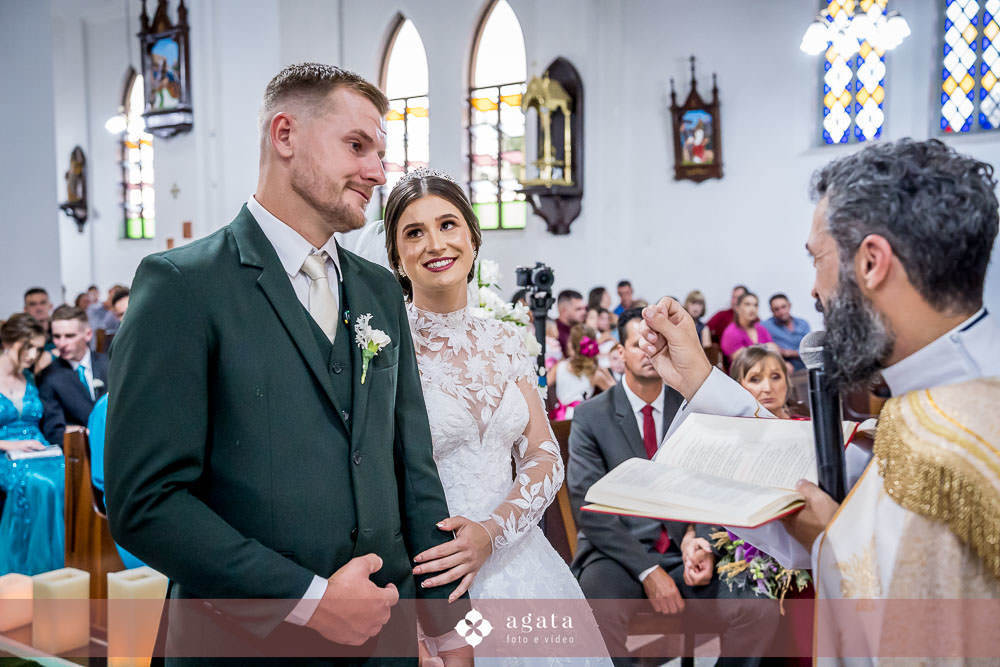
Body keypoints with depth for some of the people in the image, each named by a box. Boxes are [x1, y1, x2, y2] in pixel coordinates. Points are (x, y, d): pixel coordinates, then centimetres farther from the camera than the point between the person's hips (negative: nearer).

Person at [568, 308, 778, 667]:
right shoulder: (590, 415, 0)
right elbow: (589, 508, -7)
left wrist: (703, 544, -14)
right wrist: (647, 571, -17)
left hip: (683, 548, 3)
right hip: (617, 550, -3)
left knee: (760, 611, -21)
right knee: (601, 610, -36)